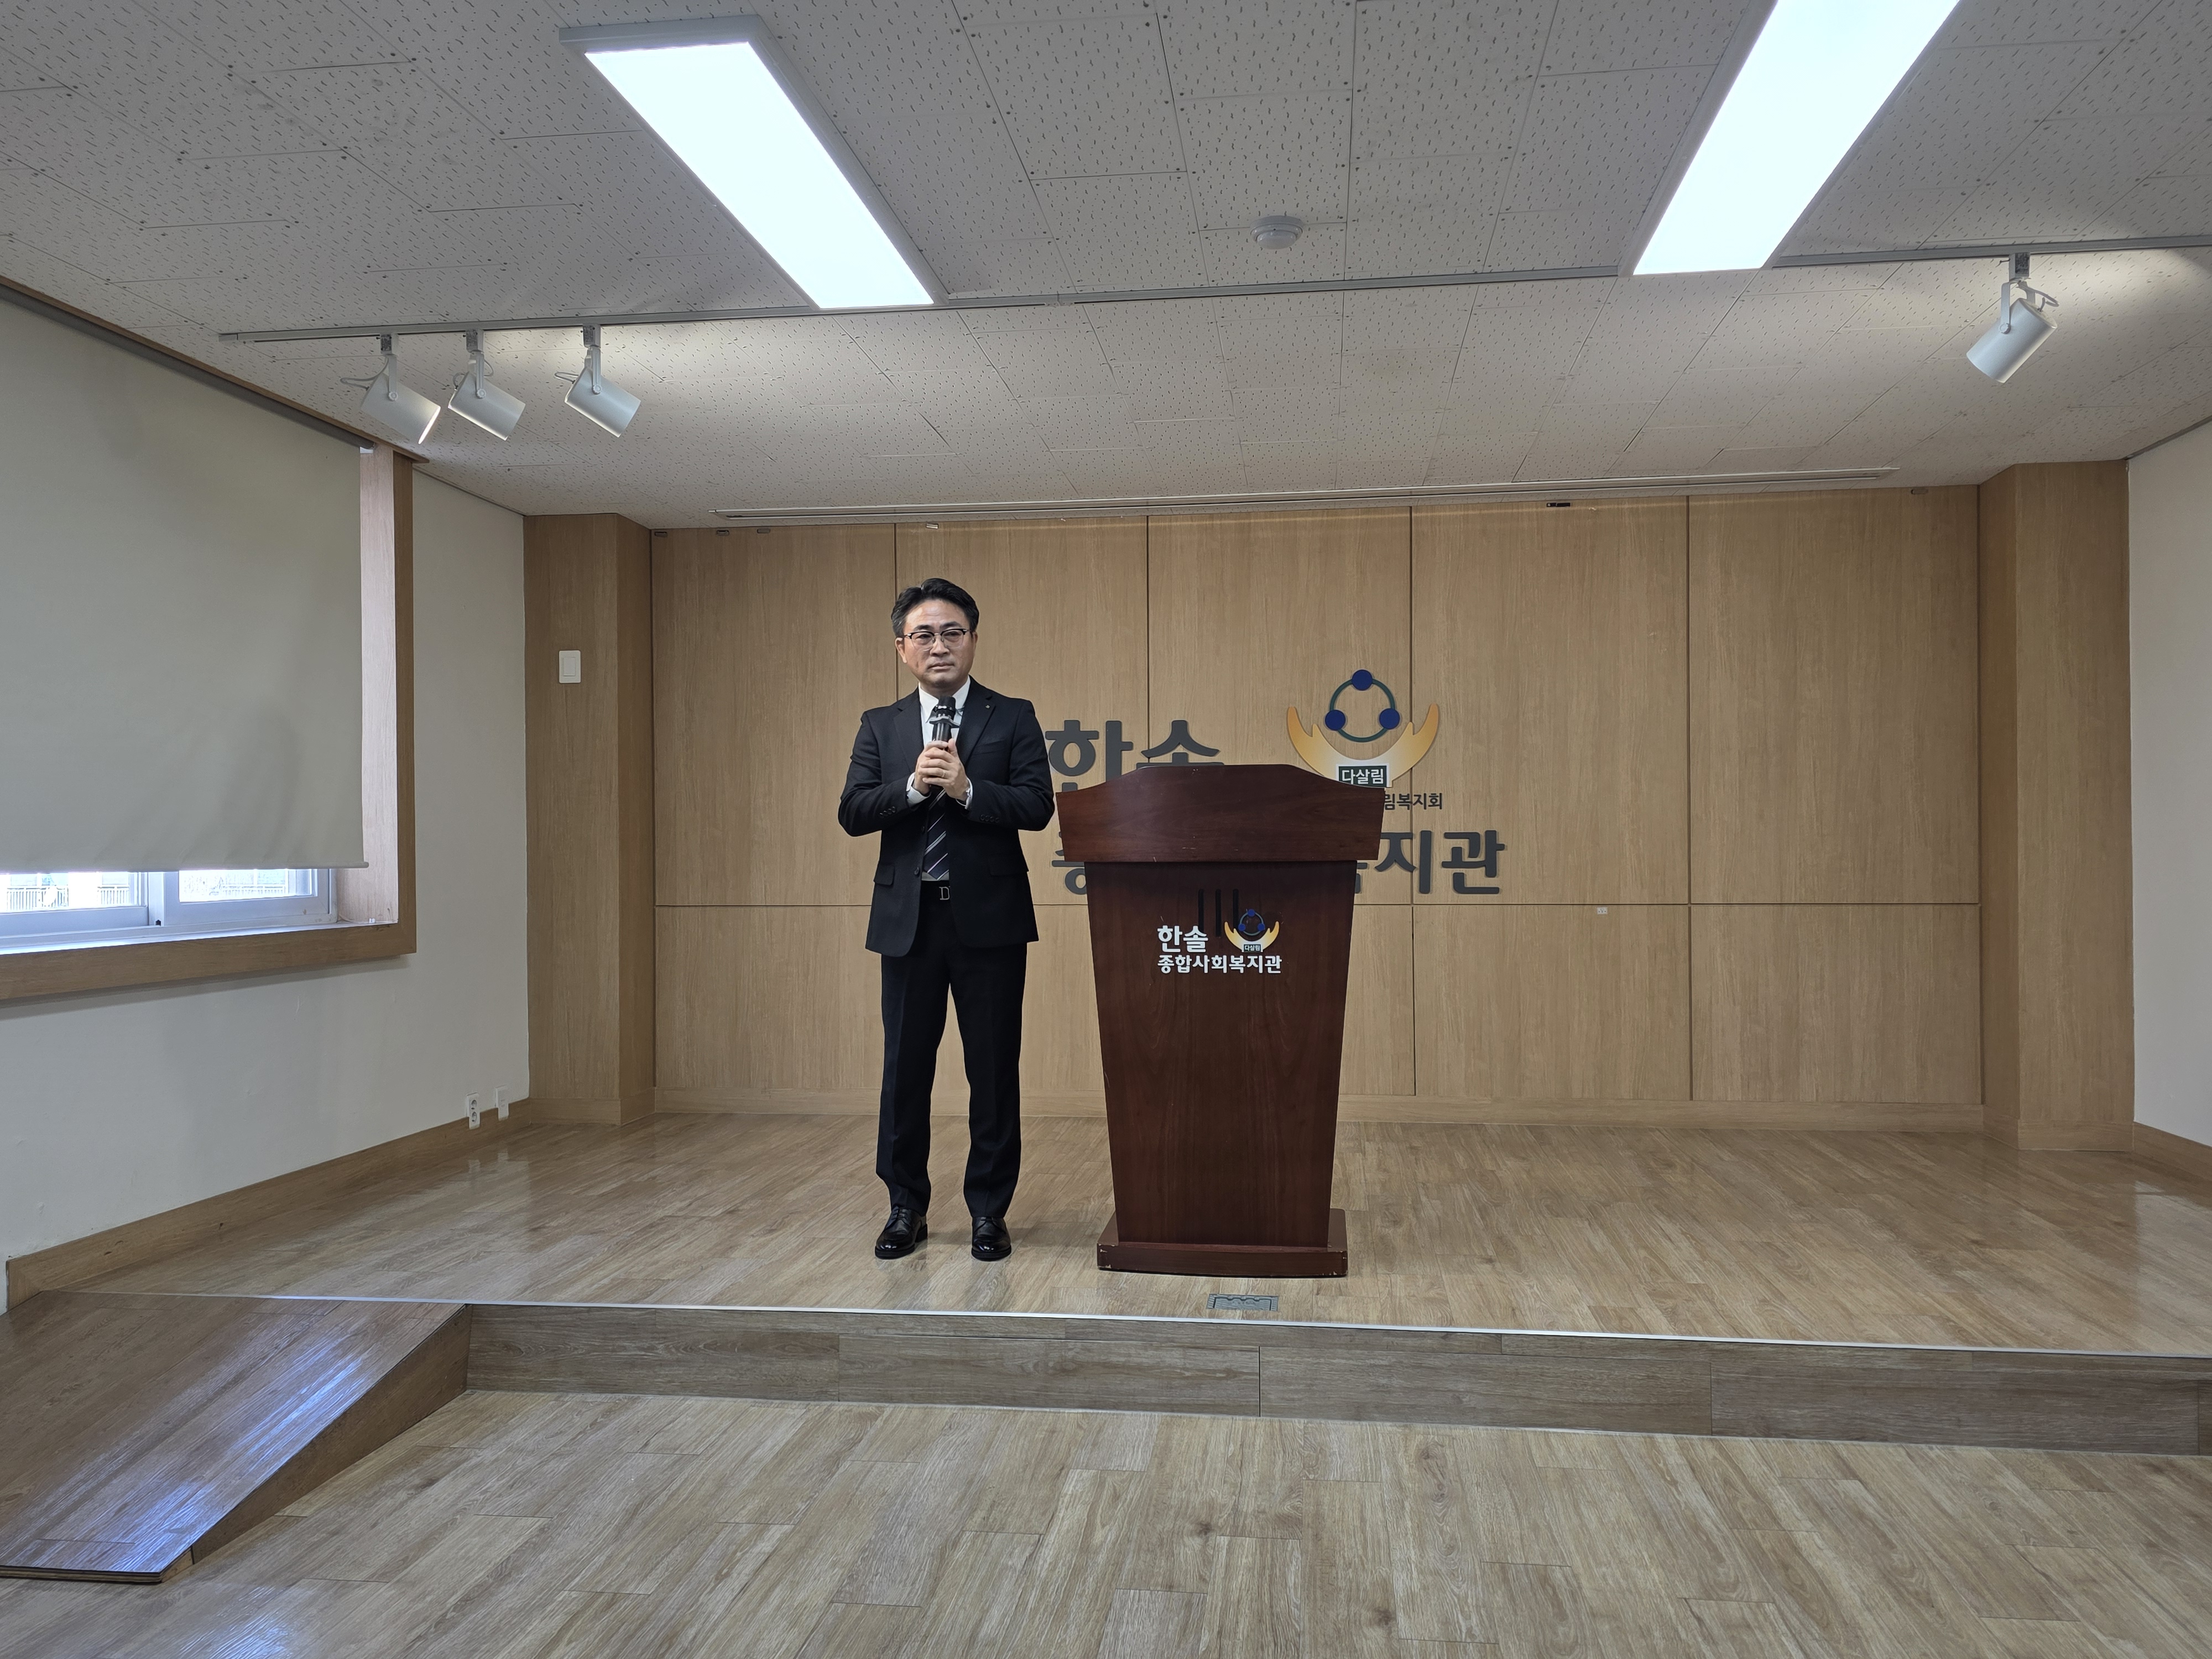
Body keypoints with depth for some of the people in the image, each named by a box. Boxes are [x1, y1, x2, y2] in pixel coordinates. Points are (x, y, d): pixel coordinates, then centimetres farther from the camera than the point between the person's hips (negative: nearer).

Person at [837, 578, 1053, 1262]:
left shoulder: (1013, 718, 3)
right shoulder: (880, 726, 10)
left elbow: (1037, 807, -8)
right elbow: (852, 813, -1)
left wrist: (966, 788, -21)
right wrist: (913, 785, -17)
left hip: (990, 917, -2)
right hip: (909, 918, 2)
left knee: (994, 1069, 4)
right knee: (905, 1067, 8)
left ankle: (989, 1210, 18)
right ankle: (907, 1207, 23)